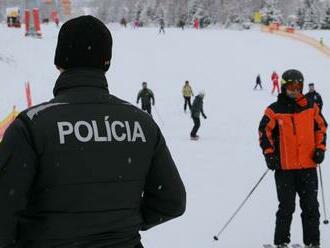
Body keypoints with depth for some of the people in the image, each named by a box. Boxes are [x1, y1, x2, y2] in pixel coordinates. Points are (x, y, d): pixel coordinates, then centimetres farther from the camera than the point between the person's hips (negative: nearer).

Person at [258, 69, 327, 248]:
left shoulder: (311, 107, 6)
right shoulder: (274, 110, -2)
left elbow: (321, 127, 15)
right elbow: (265, 132, 2)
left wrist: (320, 149, 3)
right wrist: (269, 154, -7)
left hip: (308, 165, 3)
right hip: (284, 167, -3)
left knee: (311, 206, 6)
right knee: (286, 207, 2)